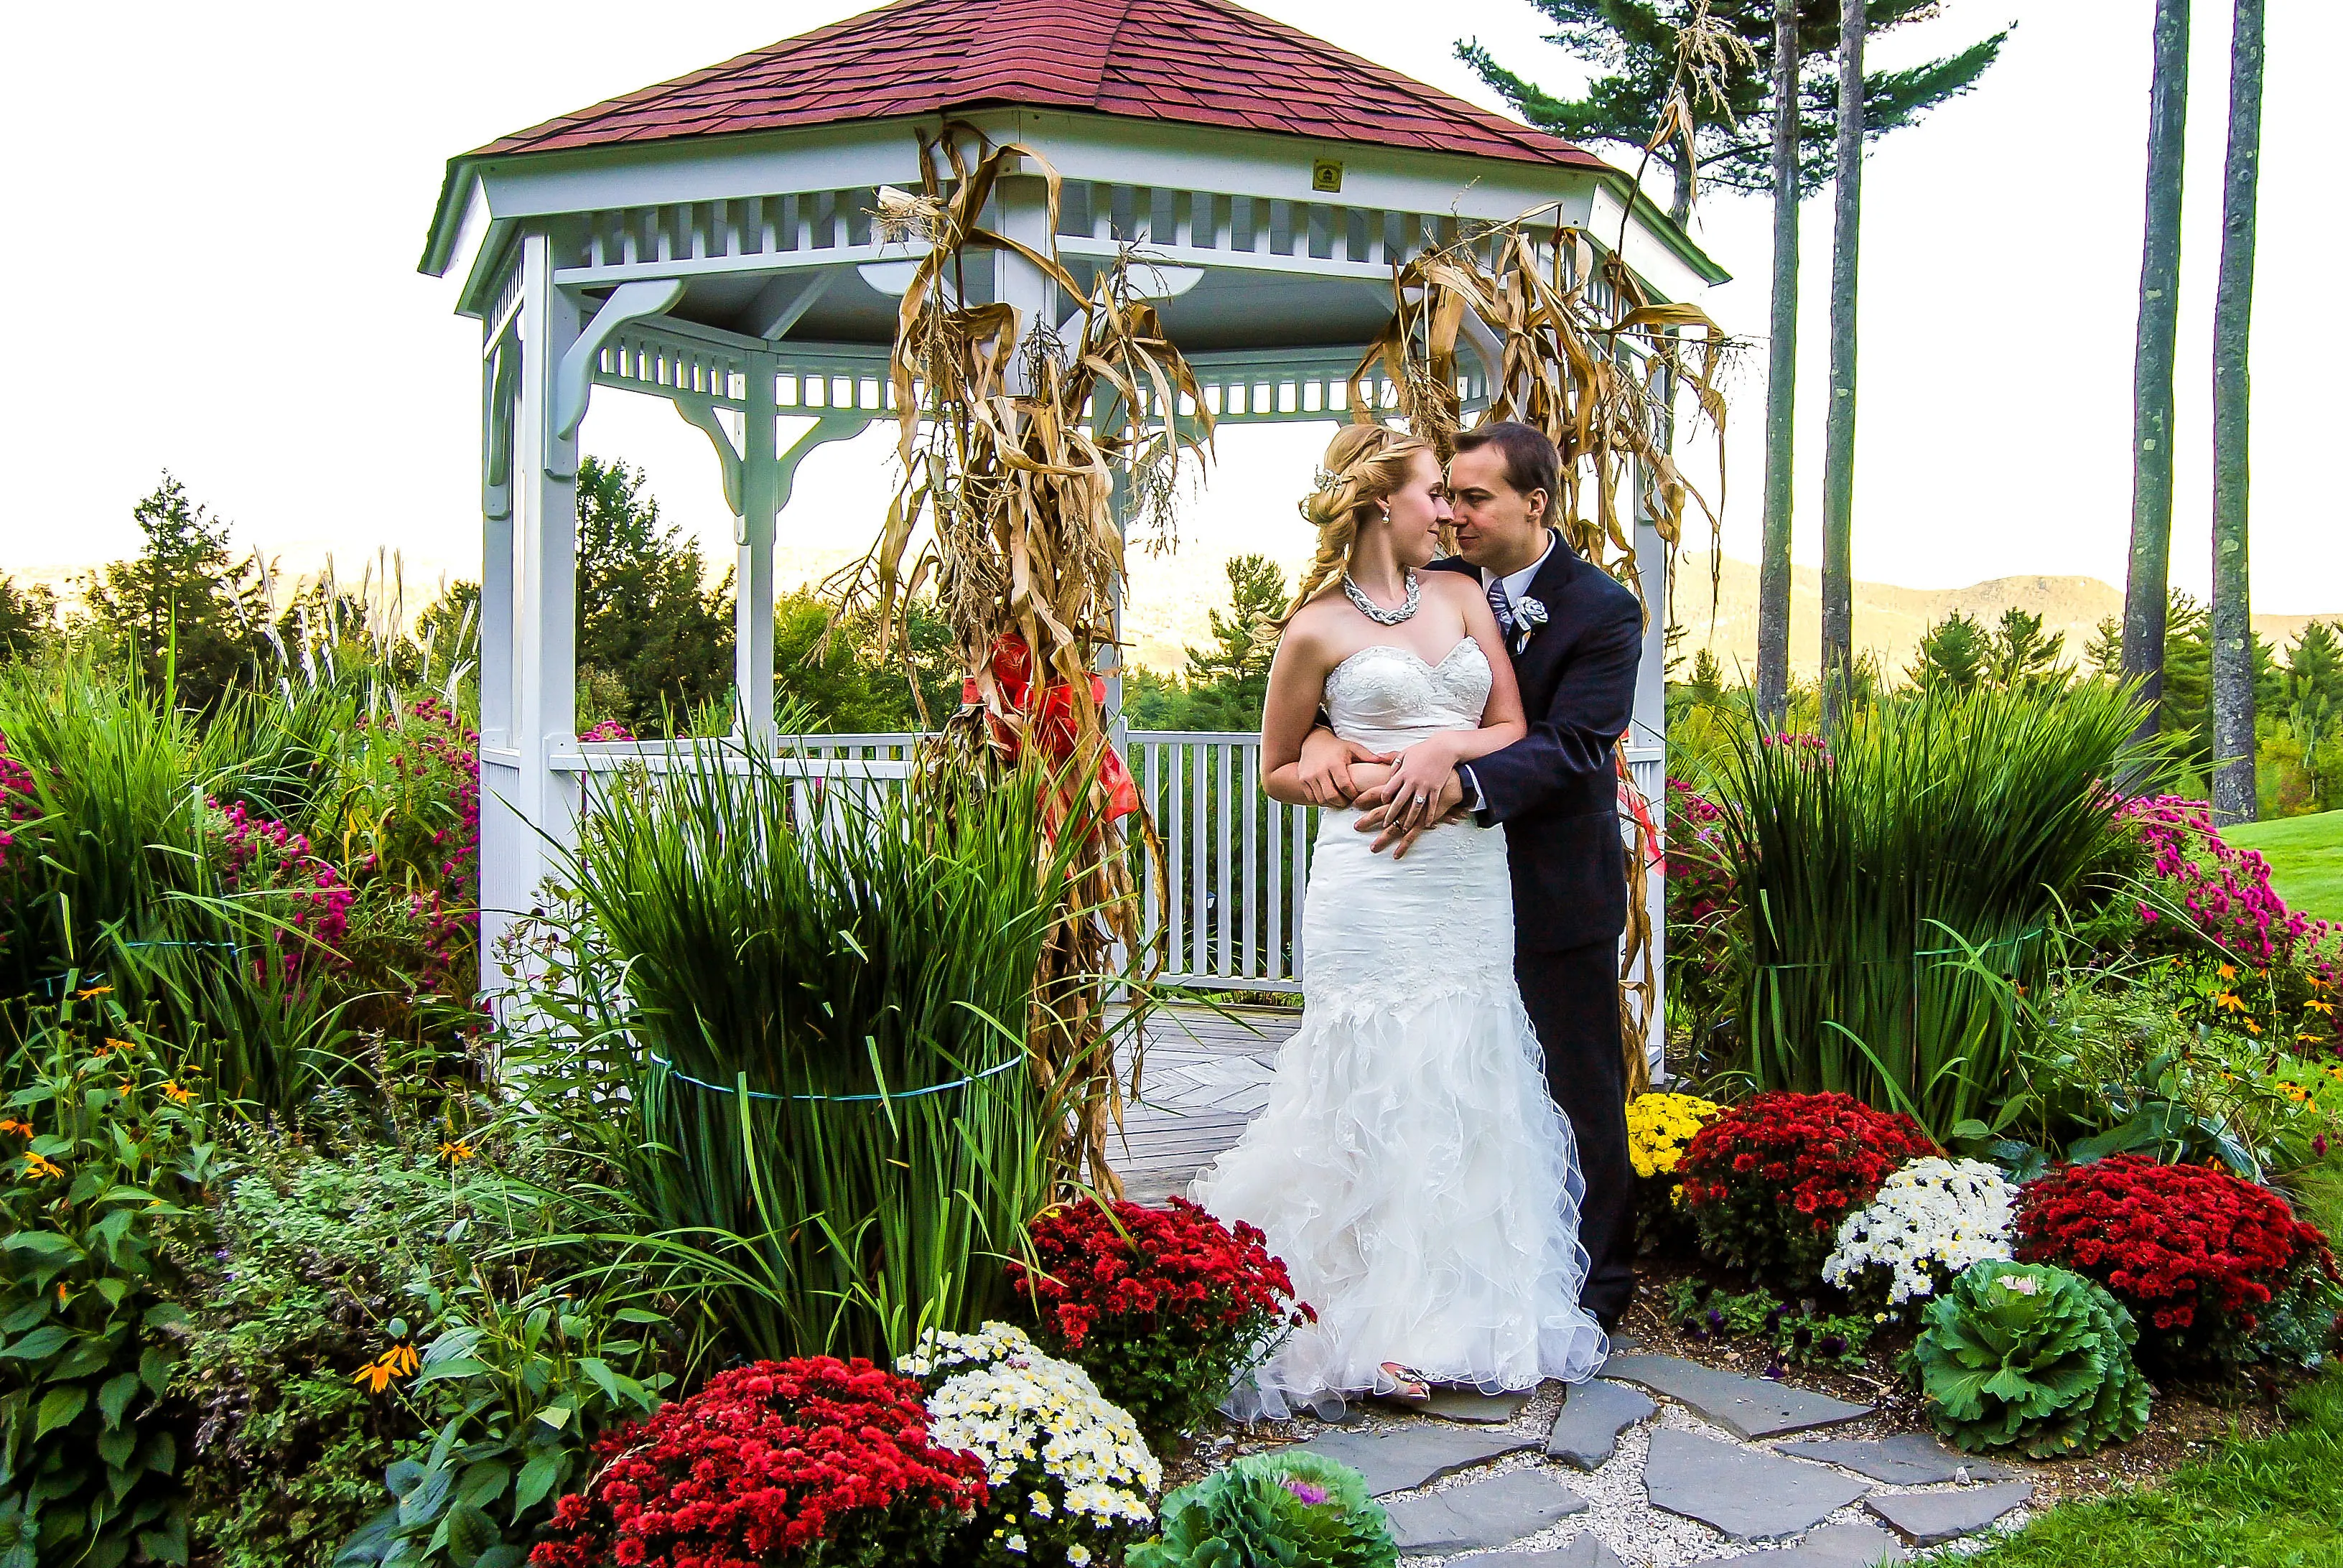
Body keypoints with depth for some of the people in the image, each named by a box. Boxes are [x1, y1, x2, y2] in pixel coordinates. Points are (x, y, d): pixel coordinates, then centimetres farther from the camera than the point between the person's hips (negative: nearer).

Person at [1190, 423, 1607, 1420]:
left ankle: (1462, 1305, 22)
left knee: (1467, 1087, 8)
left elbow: (1513, 728, 9)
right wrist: (1355, 778, -11)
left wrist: (1446, 748, -11)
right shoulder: (1317, 628, 1)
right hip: (1374, 883, -4)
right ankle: (1371, 1324, 8)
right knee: (1375, 1090, -2)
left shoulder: (1462, 596, 12)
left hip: (1473, 879, 5)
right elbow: (1277, 770, 7)